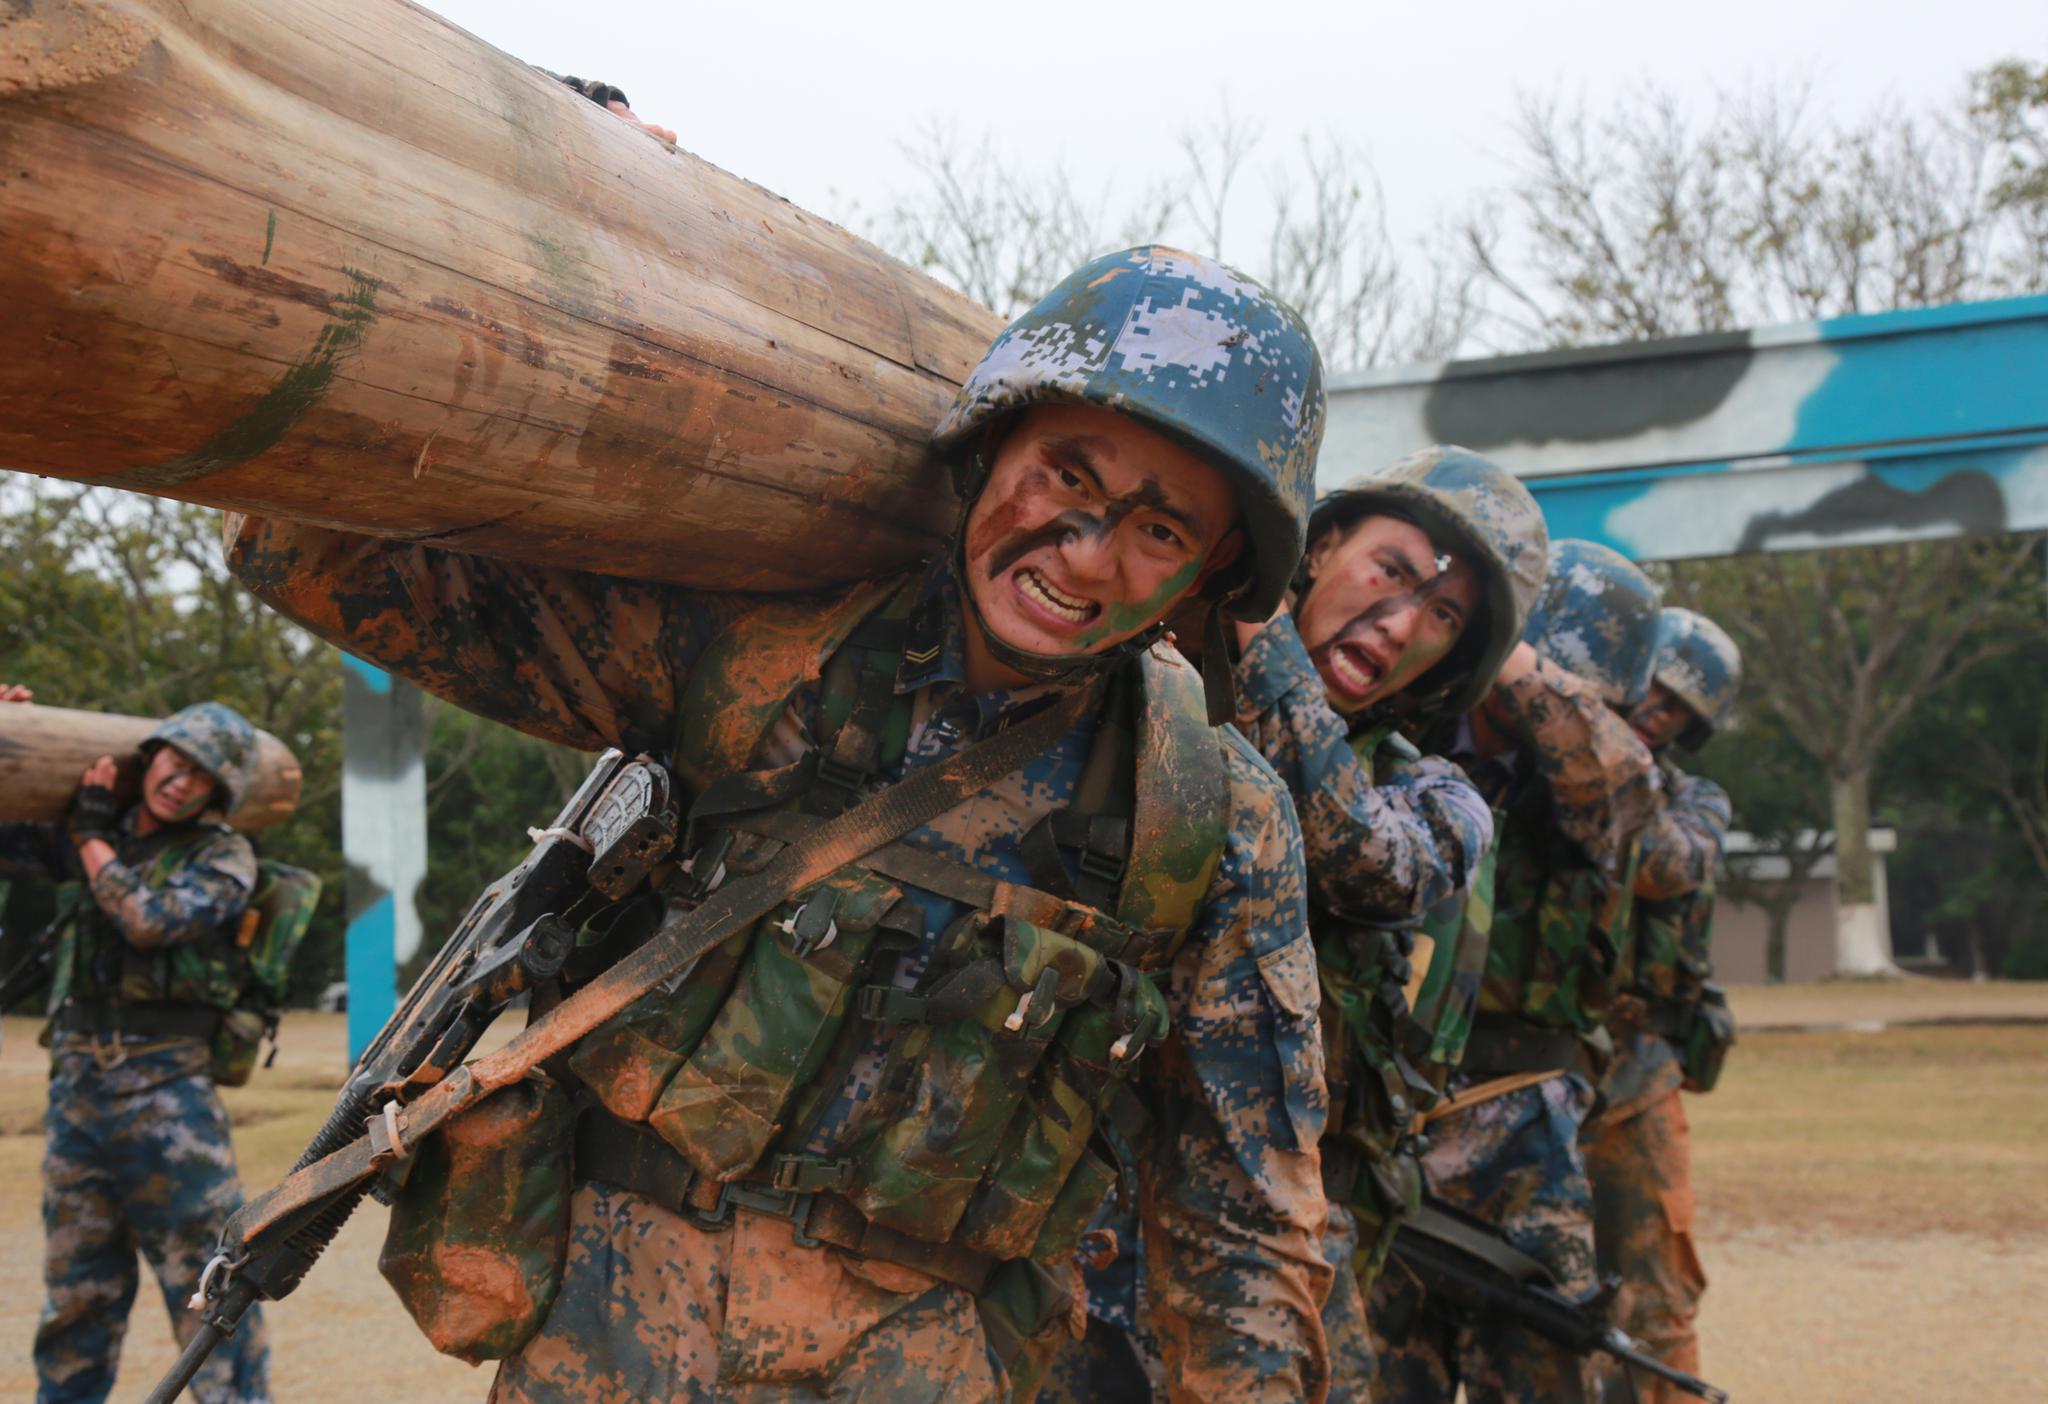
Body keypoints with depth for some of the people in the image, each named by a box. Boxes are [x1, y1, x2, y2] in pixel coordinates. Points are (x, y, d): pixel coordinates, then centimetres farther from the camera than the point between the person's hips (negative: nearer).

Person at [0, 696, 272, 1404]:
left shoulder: (223, 856, -2)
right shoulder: (82, 840, 13)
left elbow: (153, 920, -17)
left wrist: (92, 833, -7)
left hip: (166, 1086, -5)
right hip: (76, 1083, 5)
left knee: (206, 1270, -7)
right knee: (76, 1285, 13)